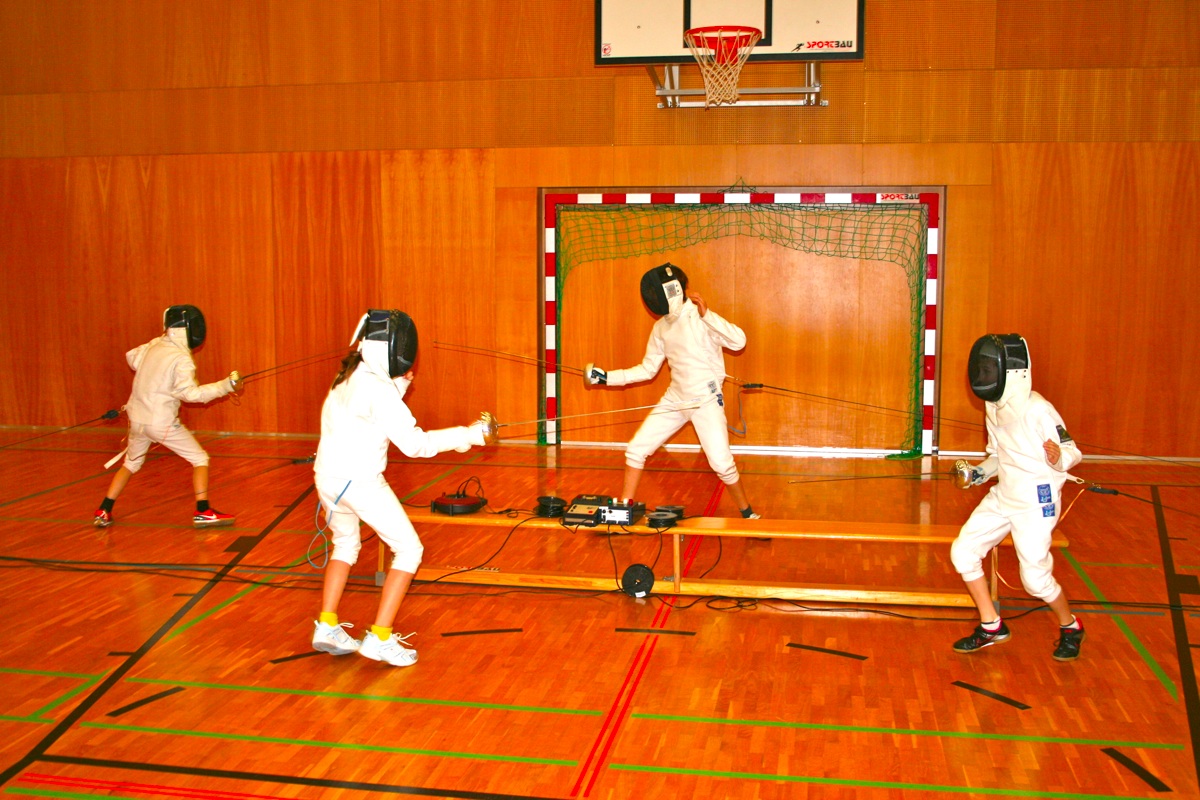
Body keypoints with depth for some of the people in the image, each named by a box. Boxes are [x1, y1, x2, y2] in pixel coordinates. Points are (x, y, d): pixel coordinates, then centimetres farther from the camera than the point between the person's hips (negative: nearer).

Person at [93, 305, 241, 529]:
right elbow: (189, 393, -25)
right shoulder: (181, 359, -16)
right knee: (200, 459, 4)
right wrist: (225, 386, -27)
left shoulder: (154, 345, 5)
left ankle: (103, 512, 23)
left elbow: (132, 358, 24)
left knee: (131, 464, 26)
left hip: (137, 419, 7)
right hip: (162, 422, -7)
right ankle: (203, 512, -4)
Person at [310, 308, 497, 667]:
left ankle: (327, 627, 24)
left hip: (328, 478, 8)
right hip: (361, 482, -8)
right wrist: (473, 435, -17)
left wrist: (398, 385, 13)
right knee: (409, 549, 4)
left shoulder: (347, 379, 8)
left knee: (346, 545, 30)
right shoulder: (378, 389, -18)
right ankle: (380, 638, 1)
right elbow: (416, 444, -20)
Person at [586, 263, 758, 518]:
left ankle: (747, 514, 11)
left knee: (722, 464, -13)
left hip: (706, 400, -6)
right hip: (675, 399, 7)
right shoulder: (661, 327, 5)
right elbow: (647, 370, 13)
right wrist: (607, 377, 7)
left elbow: (739, 341, -29)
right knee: (635, 450, 3)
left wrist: (706, 314, -36)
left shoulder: (702, 318, -15)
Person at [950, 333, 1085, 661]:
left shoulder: (1036, 409, -21)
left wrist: (1059, 459, -38)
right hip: (1003, 496, 8)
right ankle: (991, 628, 14)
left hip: (1036, 501, -8)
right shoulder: (994, 405, 4)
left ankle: (1070, 627, 26)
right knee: (963, 552, 0)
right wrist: (979, 472, 0)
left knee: (1036, 578, -4)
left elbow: (1073, 452, -16)